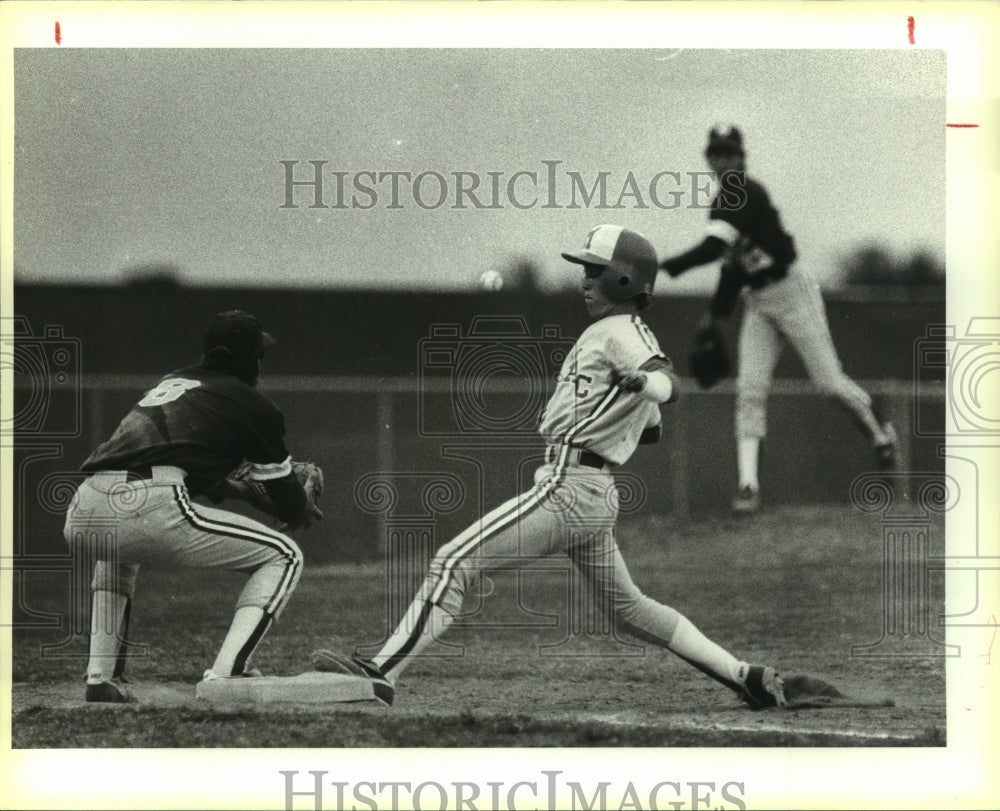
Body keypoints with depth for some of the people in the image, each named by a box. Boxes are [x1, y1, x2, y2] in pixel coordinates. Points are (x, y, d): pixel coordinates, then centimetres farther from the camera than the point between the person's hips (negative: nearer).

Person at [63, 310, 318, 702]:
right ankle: (224, 675, -4)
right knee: (283, 557, 11)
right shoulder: (251, 405, 13)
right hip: (151, 511, -7)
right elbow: (290, 506, 21)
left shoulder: (172, 381, 31)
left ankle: (101, 677, 27)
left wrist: (233, 490, 55)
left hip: (80, 519, 7)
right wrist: (301, 512, 44)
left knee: (118, 550, 44)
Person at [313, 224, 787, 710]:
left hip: (568, 488, -10)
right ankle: (744, 675, 15)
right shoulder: (625, 336, 20)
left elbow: (668, 386, -30)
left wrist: (643, 382, -51)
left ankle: (382, 672, -21)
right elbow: (650, 429, 29)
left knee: (453, 564, -14)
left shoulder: (619, 332, -9)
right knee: (625, 607, 18)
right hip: (597, 495, 10)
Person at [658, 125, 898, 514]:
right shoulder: (723, 203, 9)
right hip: (758, 304, 8)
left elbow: (714, 248, -29)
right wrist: (718, 313, 17)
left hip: (792, 292, -7)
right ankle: (747, 485, -14)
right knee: (750, 390, -7)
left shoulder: (747, 195, -19)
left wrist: (665, 267, -32)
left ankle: (879, 433, 26)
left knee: (829, 382, -2)